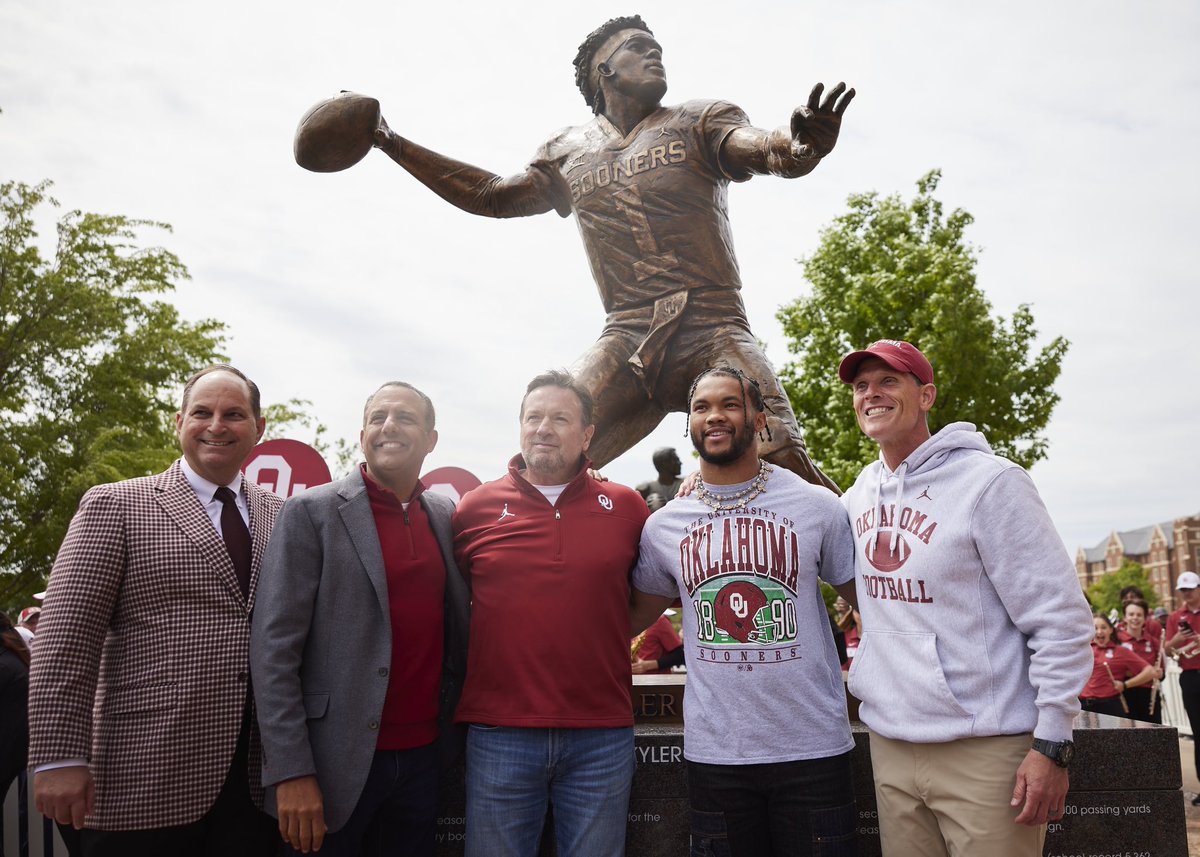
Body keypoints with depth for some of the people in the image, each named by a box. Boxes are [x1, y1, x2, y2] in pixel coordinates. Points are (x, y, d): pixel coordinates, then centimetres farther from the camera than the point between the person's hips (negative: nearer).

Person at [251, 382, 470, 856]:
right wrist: (291, 773, -16)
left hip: (423, 757, 5)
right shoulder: (311, 512, -7)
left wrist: (456, 732, 7)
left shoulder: (446, 516, 8)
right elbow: (273, 649, -11)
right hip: (337, 761, -4)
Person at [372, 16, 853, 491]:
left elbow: (764, 148, -7)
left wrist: (802, 148, -33)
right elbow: (494, 196, 27)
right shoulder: (567, 153, 19)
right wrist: (394, 145, 24)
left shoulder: (700, 122, 11)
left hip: (712, 329, -2)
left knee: (782, 464, -23)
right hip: (625, 340, 2)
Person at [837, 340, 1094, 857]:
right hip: (890, 745, 6)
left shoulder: (990, 482, -11)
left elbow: (1061, 620, -12)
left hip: (985, 752, -6)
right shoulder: (860, 493, 7)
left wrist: (1052, 744, -14)